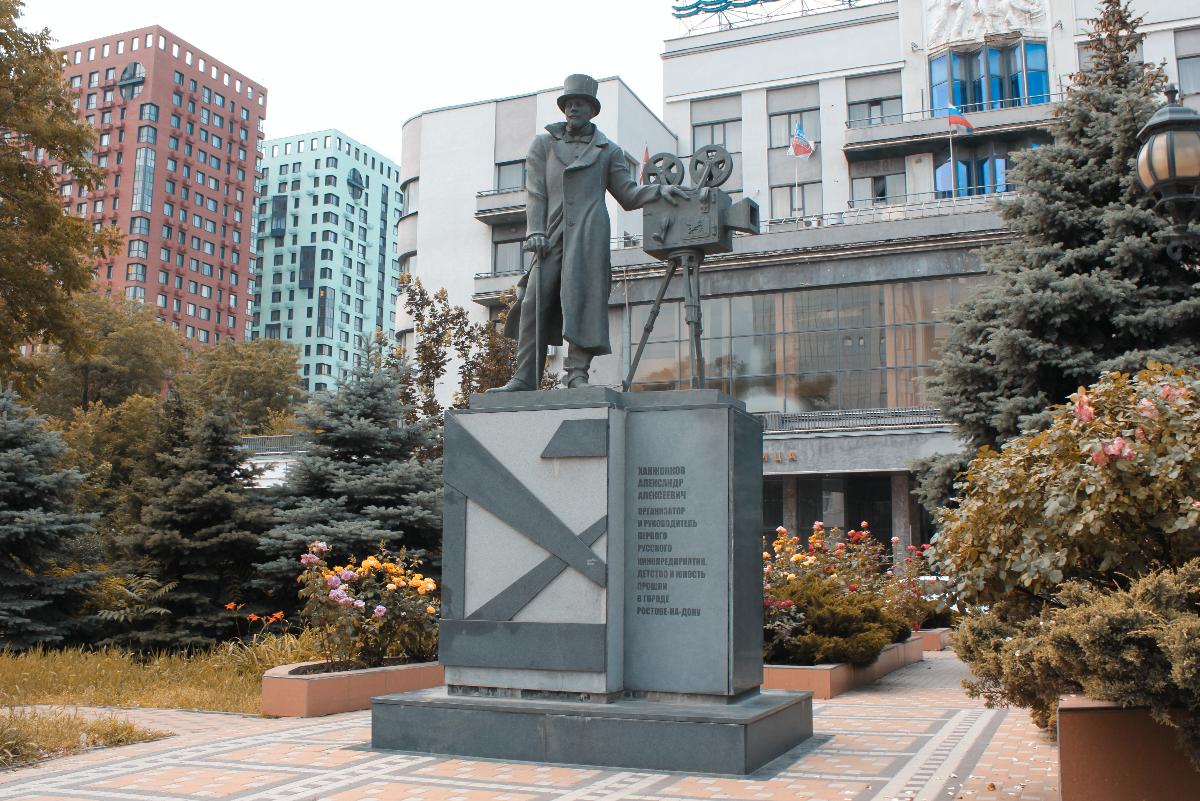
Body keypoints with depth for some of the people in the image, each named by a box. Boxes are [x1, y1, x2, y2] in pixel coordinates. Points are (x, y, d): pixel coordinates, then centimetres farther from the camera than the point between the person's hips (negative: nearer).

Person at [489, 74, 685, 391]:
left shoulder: (608, 150, 19)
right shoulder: (543, 144, 20)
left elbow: (628, 194, 16)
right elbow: (535, 193, 10)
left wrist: (658, 190, -2)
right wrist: (535, 232, -3)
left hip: (589, 232, -1)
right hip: (552, 235, 1)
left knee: (583, 297, -12)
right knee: (534, 302, -8)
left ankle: (576, 372, -10)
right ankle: (524, 378, -6)